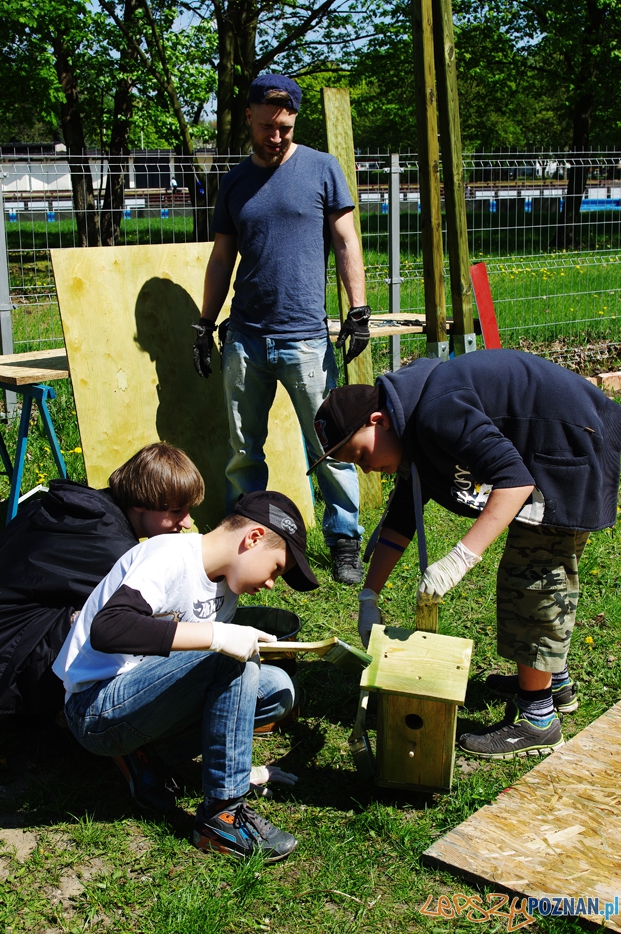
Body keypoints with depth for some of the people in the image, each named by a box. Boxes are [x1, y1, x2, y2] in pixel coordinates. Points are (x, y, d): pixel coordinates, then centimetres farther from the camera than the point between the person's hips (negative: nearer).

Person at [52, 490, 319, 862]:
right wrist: (215, 636, -36)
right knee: (229, 661, -26)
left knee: (277, 688, -2)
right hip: (97, 709, -9)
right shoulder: (170, 556, -20)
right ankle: (223, 815, -15)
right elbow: (106, 630, -35)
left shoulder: (224, 581, 8)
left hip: (143, 700, 9)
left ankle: (153, 755, -1)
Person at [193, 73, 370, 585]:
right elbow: (222, 259, 17)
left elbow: (347, 241, 2)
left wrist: (359, 311, -7)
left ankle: (345, 541, 10)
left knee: (330, 447, -2)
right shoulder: (235, 182, 13)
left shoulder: (322, 169, 3)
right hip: (245, 338, 4)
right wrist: (205, 325, 12)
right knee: (244, 451, 9)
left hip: (306, 337, -3)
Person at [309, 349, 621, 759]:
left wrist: (459, 560, -40)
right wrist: (369, 596, 11)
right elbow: (401, 517, 11)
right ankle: (555, 680, 43)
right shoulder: (413, 423, 4)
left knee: (530, 578, -5)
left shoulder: (435, 415, -29)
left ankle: (537, 718, 7)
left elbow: (515, 480, -37)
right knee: (551, 571, 23)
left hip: (575, 447, -11)